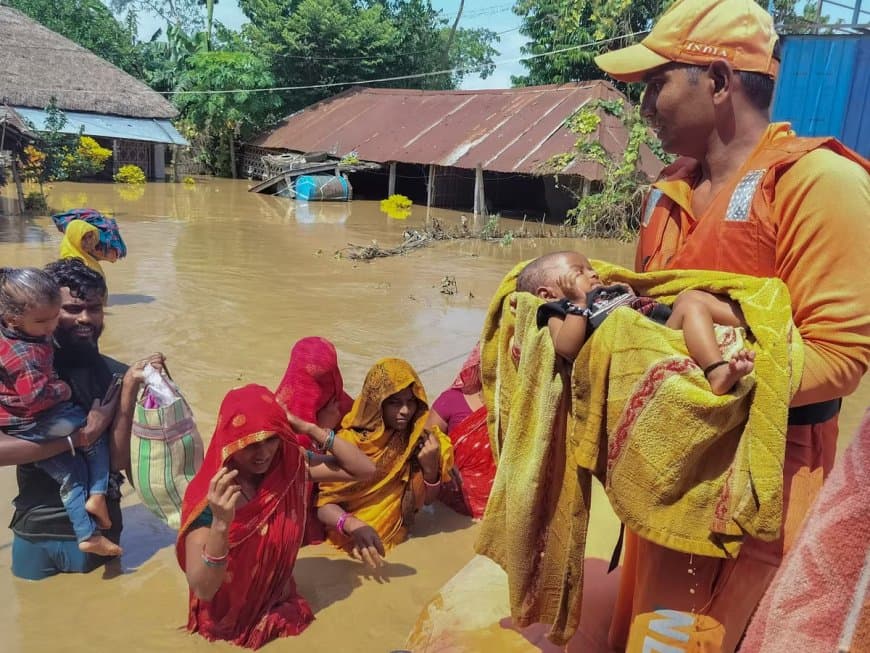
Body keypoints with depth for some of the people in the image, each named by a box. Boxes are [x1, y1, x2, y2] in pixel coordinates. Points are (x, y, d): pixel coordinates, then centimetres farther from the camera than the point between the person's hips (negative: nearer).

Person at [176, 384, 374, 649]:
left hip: (281, 607, 4)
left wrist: (309, 429, -17)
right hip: (227, 622, -4)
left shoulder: (291, 465, -9)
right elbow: (202, 589, -23)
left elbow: (364, 470, -10)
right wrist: (221, 524, -39)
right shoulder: (207, 495, -20)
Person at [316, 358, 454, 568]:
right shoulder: (349, 442, -14)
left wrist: (431, 467, -15)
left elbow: (427, 499, 4)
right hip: (353, 543, -3)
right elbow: (325, 504, -15)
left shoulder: (419, 439, -3)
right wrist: (354, 526, -33)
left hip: (398, 541, 3)